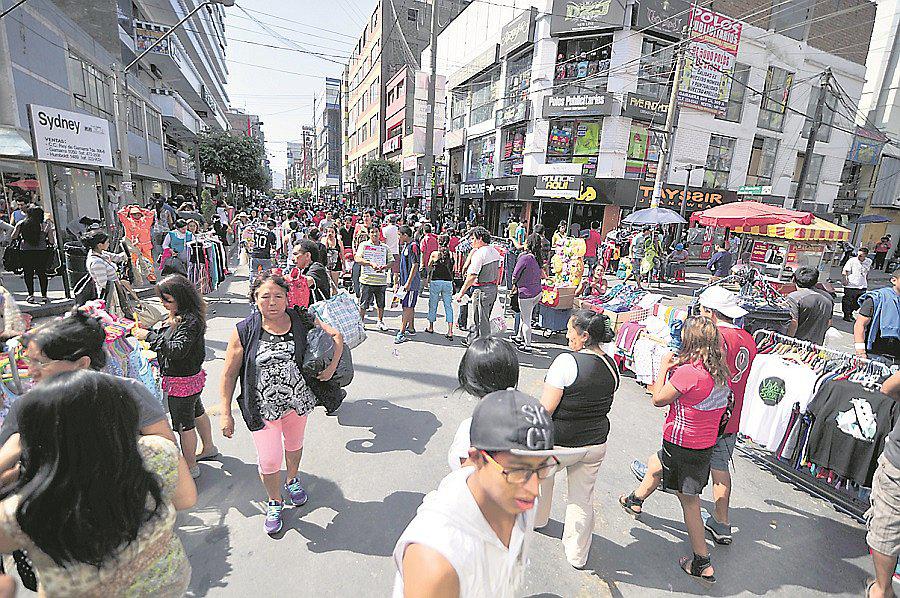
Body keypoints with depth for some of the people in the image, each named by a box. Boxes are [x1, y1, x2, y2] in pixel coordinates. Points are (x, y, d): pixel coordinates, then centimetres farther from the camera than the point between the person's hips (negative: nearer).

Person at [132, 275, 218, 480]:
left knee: (183, 423, 5)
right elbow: (166, 338, 11)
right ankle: (209, 448, 44)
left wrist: (149, 336, -27)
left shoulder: (191, 320, -26)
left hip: (182, 381, -10)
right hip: (191, 377, 10)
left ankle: (190, 467, 21)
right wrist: (144, 331, -4)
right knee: (196, 411, 25)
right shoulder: (179, 315, 4)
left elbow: (178, 349, -32)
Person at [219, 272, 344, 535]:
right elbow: (229, 373, -7)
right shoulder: (244, 331, -15)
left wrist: (331, 367, -11)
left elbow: (336, 335, 0)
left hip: (298, 400, 2)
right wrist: (225, 413, -7)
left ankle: (292, 480, 57)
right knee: (269, 461, 4)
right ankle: (274, 502, 36)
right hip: (262, 407, -2)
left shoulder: (302, 320, -11)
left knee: (294, 445, 25)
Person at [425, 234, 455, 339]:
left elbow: (429, 267, 9)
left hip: (436, 281, -1)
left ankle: (431, 327, 28)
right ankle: (450, 331, -1)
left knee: (433, 304, 14)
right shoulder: (451, 254, -2)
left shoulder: (434, 254, -4)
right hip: (448, 282, 1)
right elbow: (453, 269, 5)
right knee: (448, 306, 5)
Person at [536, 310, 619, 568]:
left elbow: (546, 408, -23)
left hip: (561, 443, -5)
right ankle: (577, 555, 34)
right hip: (597, 443, 5)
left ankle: (537, 517, 49)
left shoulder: (567, 361, -25)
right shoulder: (611, 365, -2)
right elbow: (602, 404, 9)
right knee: (584, 499, 18)